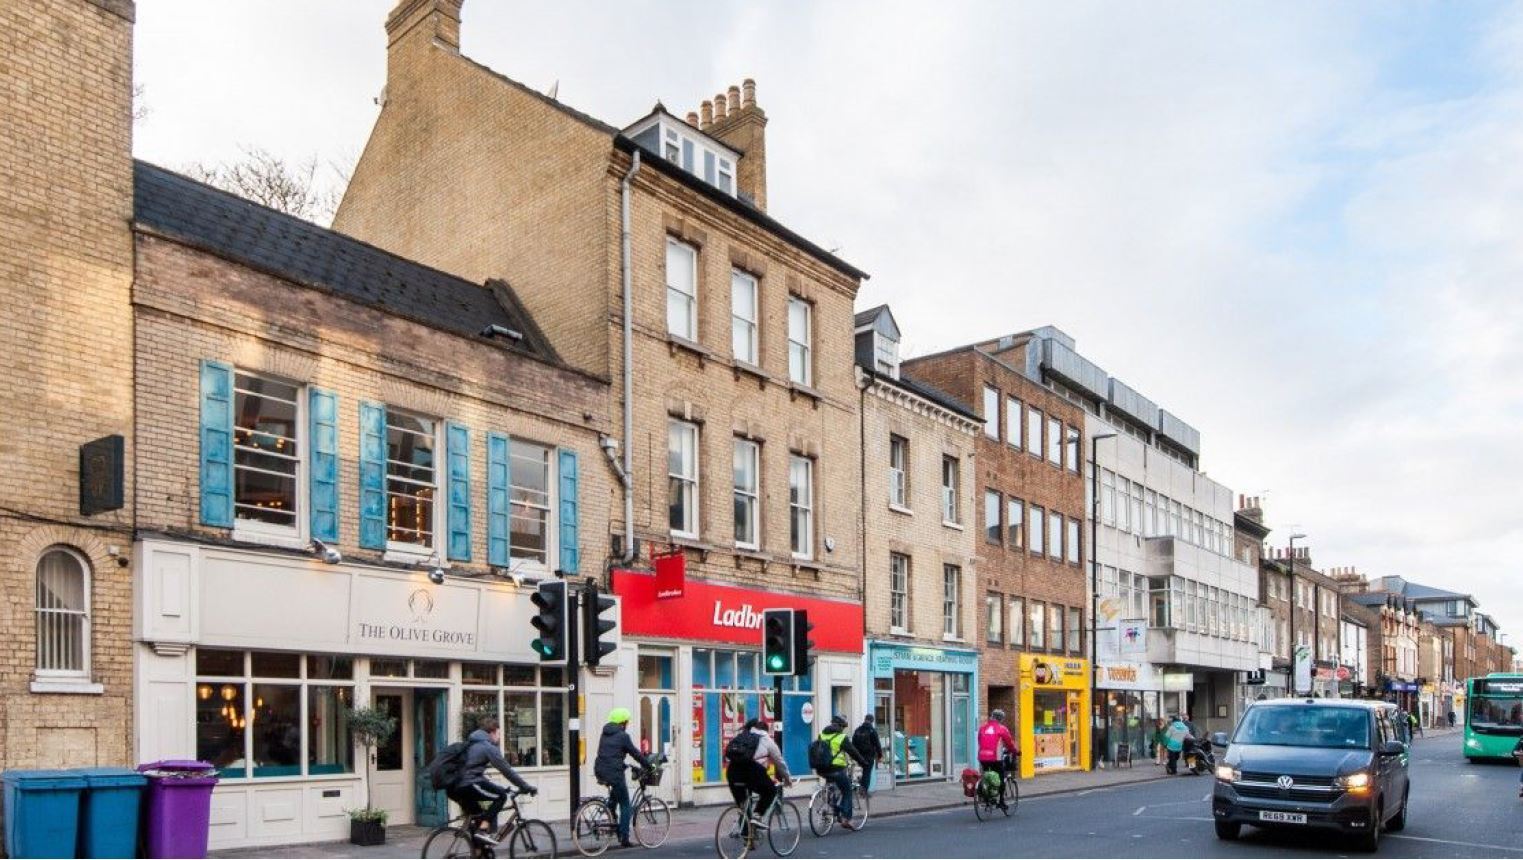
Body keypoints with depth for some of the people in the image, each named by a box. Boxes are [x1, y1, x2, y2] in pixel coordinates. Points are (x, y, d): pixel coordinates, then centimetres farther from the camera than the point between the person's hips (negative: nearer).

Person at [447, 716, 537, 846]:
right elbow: (506, 770, -4)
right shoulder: (488, 746, -3)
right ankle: (483, 830, -9)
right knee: (501, 795, -2)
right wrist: (526, 787, 3)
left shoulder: (471, 743, 25)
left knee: (477, 815, 23)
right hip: (468, 785, -10)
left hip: (453, 788, 10)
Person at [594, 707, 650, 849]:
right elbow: (635, 753, -4)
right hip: (615, 773, -7)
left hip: (600, 772, 7)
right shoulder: (623, 736, -8)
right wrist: (649, 765, 7)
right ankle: (624, 839, 2)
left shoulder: (604, 734, 15)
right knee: (625, 806, 4)